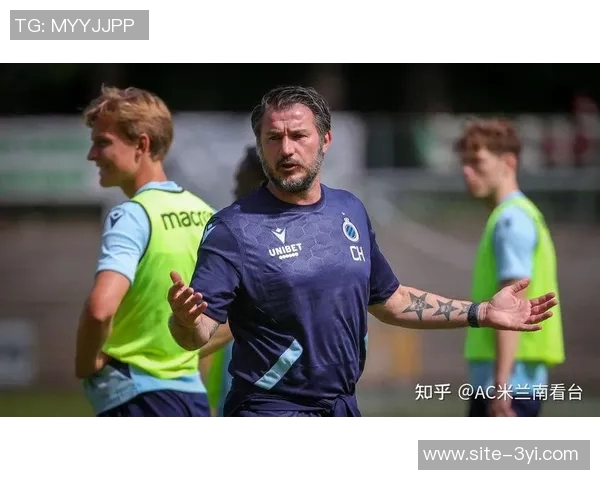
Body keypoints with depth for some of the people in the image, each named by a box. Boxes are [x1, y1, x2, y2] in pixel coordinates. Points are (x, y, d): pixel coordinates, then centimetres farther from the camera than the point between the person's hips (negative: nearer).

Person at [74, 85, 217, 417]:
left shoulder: (132, 216, -14)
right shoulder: (203, 213, 10)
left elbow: (100, 308, -30)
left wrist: (86, 363, -12)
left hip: (136, 399, -8)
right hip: (192, 396, 8)